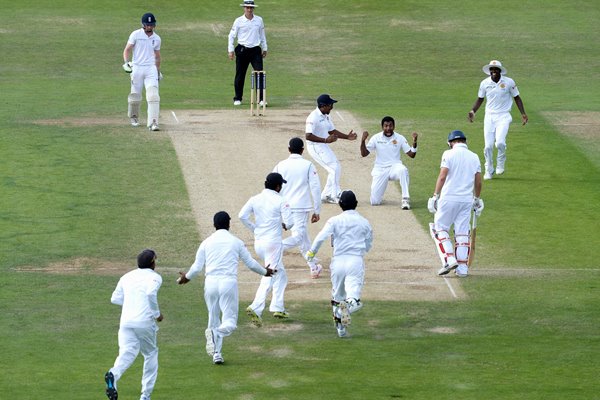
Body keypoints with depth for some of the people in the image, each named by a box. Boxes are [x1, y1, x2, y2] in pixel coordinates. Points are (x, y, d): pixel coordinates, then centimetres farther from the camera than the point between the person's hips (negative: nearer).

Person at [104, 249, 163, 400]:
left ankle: (114, 374, -42)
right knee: (151, 354, 16)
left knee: (127, 353, -8)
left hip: (126, 321, 3)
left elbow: (115, 298, 18)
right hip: (145, 322, -3)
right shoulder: (154, 277, 1)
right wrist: (157, 313, -7)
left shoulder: (127, 277, 18)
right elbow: (151, 293, -19)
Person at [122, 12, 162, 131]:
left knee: (153, 95, -13)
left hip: (151, 69, 2)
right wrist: (126, 62, -18)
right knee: (135, 95, 5)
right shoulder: (136, 35, -1)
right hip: (137, 68, -2)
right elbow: (127, 50, -1)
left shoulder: (156, 39, 10)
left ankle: (153, 123, -19)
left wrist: (158, 71, 25)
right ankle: (134, 117, 31)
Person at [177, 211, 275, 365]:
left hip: (210, 283, 2)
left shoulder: (206, 242, 8)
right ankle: (214, 334, -33)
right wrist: (265, 272, 30)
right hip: (228, 282, -2)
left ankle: (217, 354, 12)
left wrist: (186, 277, 27)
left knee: (214, 319, 17)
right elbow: (250, 263, 11)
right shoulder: (236, 242, 5)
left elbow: (197, 267, 7)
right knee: (230, 322, -1)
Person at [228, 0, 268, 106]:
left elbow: (262, 35, 17)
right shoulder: (238, 21, -1)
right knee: (240, 75, 4)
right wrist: (231, 50, -3)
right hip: (242, 50, -1)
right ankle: (237, 98, 17)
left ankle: (261, 98, -6)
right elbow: (231, 35, 2)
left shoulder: (259, 20, 6)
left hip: (255, 50, 1)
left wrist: (264, 49, 18)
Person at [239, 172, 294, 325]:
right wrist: (285, 225, 11)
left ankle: (278, 308, 20)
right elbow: (289, 223, -13)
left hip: (258, 242, 6)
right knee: (269, 277, -9)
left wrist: (254, 228, 9)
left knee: (280, 273, 23)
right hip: (273, 242, -6)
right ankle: (255, 308, -26)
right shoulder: (280, 201, -8)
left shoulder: (255, 199, 5)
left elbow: (242, 215, -4)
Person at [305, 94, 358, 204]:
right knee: (334, 168, -13)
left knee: (336, 168, 10)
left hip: (324, 146, 10)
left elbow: (332, 131, 18)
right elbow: (308, 136, -27)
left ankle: (326, 195, 16)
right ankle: (335, 195, -4)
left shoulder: (326, 116, 9)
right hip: (315, 146, -10)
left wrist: (347, 136, 6)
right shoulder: (314, 117, -21)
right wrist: (326, 140, -31)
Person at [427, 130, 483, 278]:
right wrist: (477, 199, 24)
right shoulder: (474, 157, 10)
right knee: (462, 232, 9)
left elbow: (442, 177, -12)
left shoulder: (449, 154, -4)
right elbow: (478, 182, 11)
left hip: (449, 198, -4)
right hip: (467, 200, 4)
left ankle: (449, 259, -10)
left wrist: (435, 196, -10)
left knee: (440, 228, 7)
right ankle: (462, 267, 6)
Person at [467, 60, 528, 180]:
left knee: (500, 142, -22)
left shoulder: (509, 82, -5)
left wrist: (523, 114, -2)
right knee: (488, 145, -2)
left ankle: (500, 164, 5)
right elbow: (480, 99, 14)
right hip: (489, 117, 2)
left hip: (503, 116, -2)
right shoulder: (484, 83, 0)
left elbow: (516, 98, 5)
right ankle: (489, 171, 16)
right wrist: (473, 111, -1)